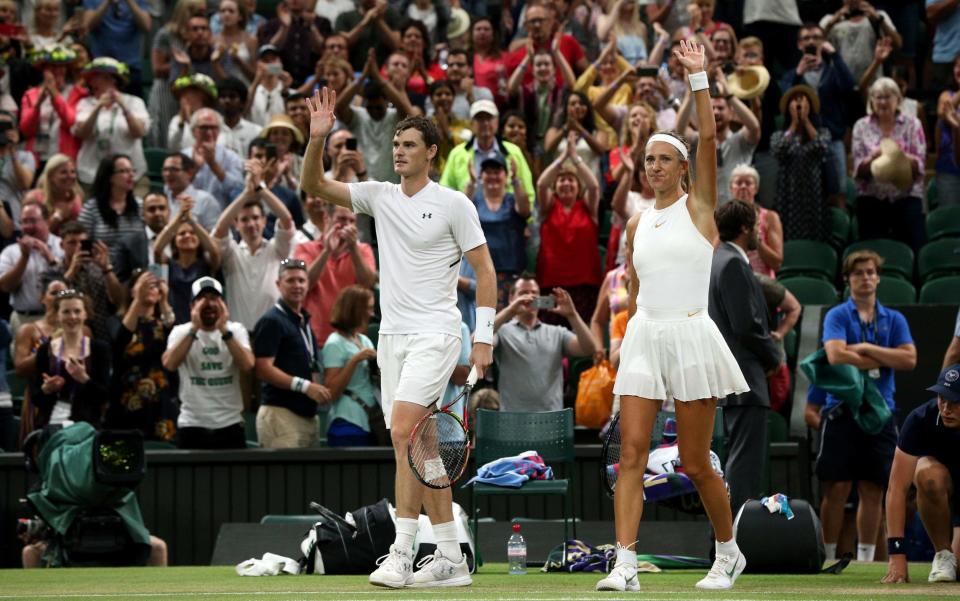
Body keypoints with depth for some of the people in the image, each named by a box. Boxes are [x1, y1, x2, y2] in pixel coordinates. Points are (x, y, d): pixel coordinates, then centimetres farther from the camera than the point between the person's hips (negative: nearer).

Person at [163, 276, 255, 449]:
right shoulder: (181, 331, 1)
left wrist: (224, 330, -18)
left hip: (230, 425, 1)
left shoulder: (236, 330, 4)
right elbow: (169, 364, -18)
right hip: (192, 425, -1)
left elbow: (247, 364, -13)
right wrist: (194, 328, -19)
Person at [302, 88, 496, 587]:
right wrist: (317, 138, -11)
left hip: (434, 334, -6)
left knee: (403, 430, -21)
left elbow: (484, 270, -3)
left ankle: (401, 553, -23)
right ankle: (450, 558, 11)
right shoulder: (379, 196, 10)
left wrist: (483, 338, -10)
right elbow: (314, 186, 5)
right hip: (392, 335, 6)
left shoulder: (454, 205, -4)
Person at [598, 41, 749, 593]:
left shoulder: (698, 207, 0)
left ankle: (729, 552, 22)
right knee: (632, 451, -9)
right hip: (643, 340, 5)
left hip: (691, 338, -4)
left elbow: (708, 137, -13)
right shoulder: (638, 224, 13)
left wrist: (698, 77, -14)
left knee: (696, 464, 1)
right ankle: (626, 564, -14)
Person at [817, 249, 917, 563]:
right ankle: (827, 558, 0)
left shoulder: (894, 320, 13)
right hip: (842, 410, -3)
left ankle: (865, 559, 9)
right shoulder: (837, 316, 2)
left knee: (873, 491, 4)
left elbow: (909, 359, -2)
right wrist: (884, 361, -6)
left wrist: (866, 349, -8)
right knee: (837, 489, -5)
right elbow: (836, 355, -15)